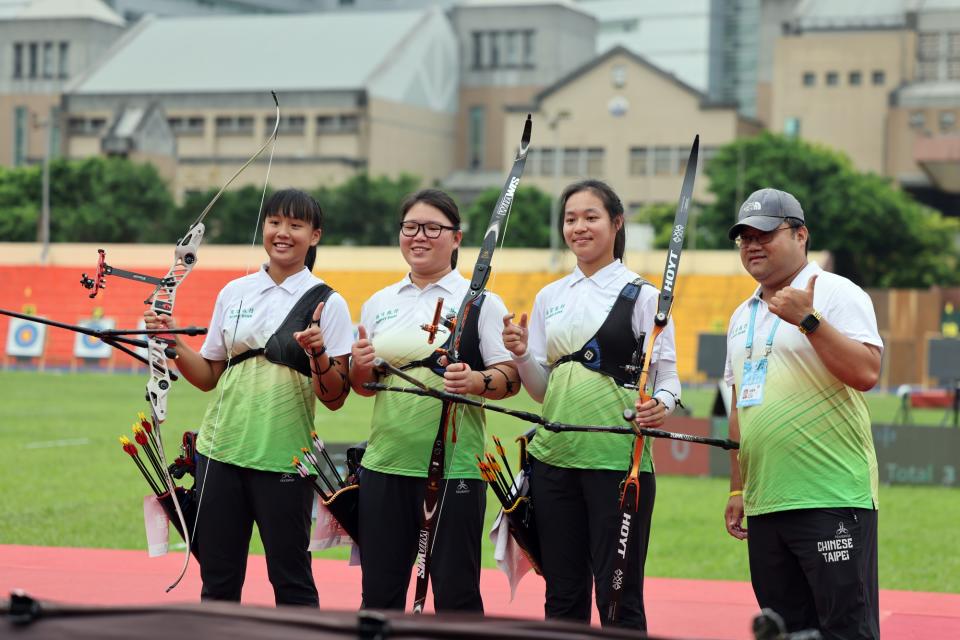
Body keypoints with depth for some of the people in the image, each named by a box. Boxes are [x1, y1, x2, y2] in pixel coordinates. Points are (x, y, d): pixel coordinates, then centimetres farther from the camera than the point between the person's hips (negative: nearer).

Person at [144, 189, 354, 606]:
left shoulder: (326, 303, -2)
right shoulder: (234, 292, 9)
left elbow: (334, 398, -5)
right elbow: (208, 376, 14)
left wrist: (317, 355, -22)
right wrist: (174, 343, -1)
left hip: (283, 459, -4)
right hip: (221, 450, 4)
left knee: (291, 579, 2)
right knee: (218, 579, 9)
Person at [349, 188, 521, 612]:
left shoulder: (481, 302, 1)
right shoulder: (378, 304, 13)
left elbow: (511, 378, -4)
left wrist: (475, 381, -24)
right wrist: (359, 368, -3)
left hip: (454, 465, -4)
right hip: (385, 465, 4)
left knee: (455, 592, 0)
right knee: (379, 590, 7)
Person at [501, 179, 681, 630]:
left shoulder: (642, 296, -1)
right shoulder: (550, 297, 13)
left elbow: (667, 377, -2)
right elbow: (542, 389, 14)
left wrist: (660, 405, -23)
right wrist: (521, 355, -5)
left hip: (619, 460, -5)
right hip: (554, 458, 5)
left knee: (618, 593, -2)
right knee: (563, 593, 9)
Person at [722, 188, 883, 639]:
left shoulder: (837, 294, -3)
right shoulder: (742, 316, 19)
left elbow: (866, 373, -17)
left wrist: (808, 319, -22)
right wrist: (737, 489, 21)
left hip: (833, 500, -7)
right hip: (765, 505, 7)